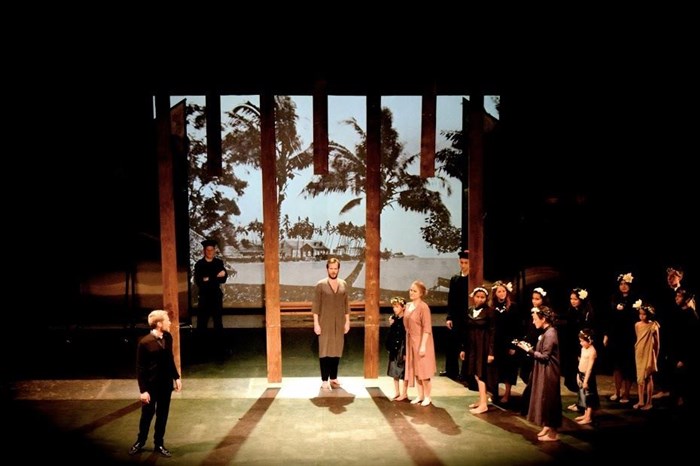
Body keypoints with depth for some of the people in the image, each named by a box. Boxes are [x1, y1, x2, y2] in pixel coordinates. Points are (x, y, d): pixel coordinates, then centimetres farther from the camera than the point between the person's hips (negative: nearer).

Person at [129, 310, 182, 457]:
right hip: (151, 385, -5)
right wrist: (143, 390, -15)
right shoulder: (145, 342, -19)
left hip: (166, 384, 5)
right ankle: (140, 441, 35)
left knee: (162, 415, 14)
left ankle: (159, 444, 29)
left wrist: (176, 377, 9)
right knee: (147, 414, 12)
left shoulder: (168, 337, -2)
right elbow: (140, 368, -14)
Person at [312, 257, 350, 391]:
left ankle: (333, 378, 20)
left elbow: (346, 304, 10)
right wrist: (316, 323, -11)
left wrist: (347, 321, 6)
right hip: (325, 323, -4)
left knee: (337, 350, 9)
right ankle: (324, 380, 3)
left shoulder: (343, 284, 6)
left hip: (339, 323, 4)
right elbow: (315, 305, -6)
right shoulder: (320, 285, -6)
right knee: (325, 351, -2)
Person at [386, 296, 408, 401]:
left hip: (403, 348, -7)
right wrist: (391, 325, -6)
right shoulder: (393, 319, 6)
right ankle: (397, 392, 24)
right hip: (394, 348, 7)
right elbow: (390, 334, 11)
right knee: (394, 371, 13)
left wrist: (406, 352, -16)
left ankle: (404, 393, 14)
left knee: (403, 372, 3)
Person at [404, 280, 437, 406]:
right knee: (415, 369, 11)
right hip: (411, 342, 7)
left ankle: (427, 397, 13)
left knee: (423, 369, 0)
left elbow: (427, 328, -19)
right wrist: (407, 342, 13)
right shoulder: (408, 306, 7)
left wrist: (423, 345, -22)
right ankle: (420, 395, 21)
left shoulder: (423, 307, -16)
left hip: (421, 342, -7)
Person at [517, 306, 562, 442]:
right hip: (543, 372, 10)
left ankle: (552, 433, 10)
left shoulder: (550, 334, -21)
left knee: (548, 400, 0)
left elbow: (545, 356, -21)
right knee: (544, 400, 16)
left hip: (549, 373, -10)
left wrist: (529, 350, -16)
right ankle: (547, 427, 27)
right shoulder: (547, 332, 9)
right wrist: (530, 348, 1)